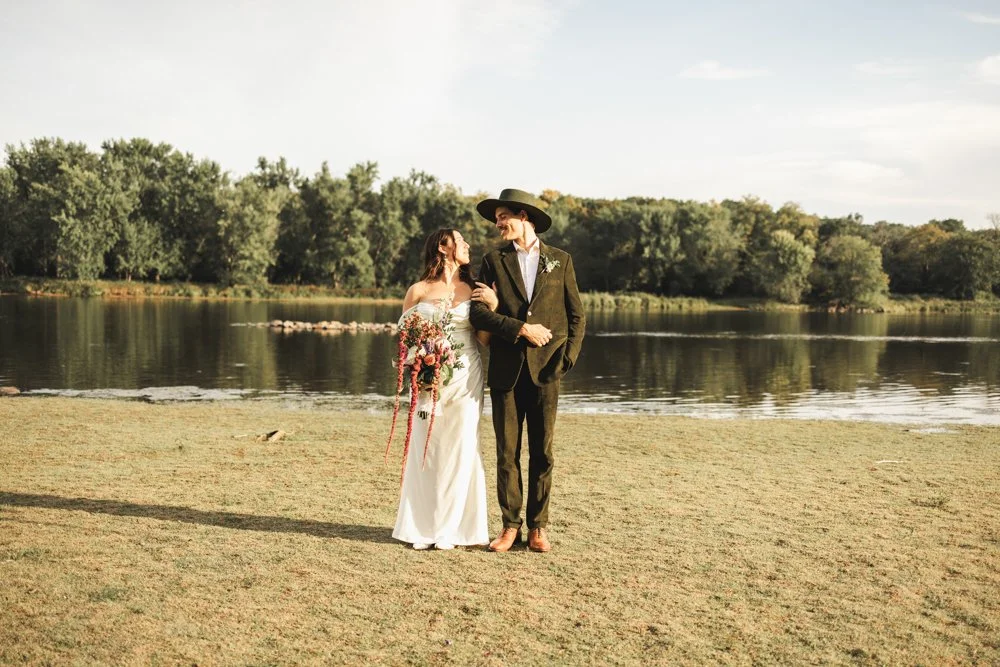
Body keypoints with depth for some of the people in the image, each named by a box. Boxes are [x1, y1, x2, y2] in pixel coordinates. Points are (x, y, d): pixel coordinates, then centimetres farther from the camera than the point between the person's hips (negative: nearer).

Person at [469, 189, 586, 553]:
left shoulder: (560, 260, 9)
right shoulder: (494, 261, 8)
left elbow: (577, 316, 8)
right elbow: (477, 313, -4)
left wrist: (565, 358, -4)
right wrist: (521, 328, -13)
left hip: (544, 370, 0)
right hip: (505, 370, 0)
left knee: (542, 452, 3)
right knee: (507, 452, 3)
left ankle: (538, 526, 12)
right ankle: (510, 525, 12)